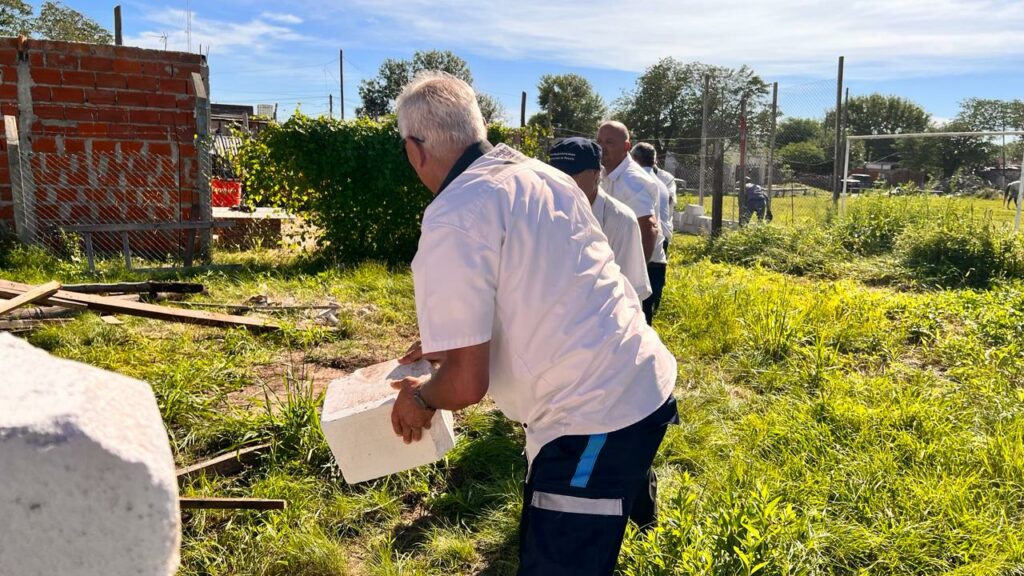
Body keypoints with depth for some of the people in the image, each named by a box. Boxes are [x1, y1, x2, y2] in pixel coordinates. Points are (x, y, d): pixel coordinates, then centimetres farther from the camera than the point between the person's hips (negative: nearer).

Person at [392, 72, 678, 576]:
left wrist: (421, 398, 4)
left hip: (595, 419, -9)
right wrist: (451, 340, 28)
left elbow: (466, 384, -18)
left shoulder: (452, 219, -18)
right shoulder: (541, 175, 8)